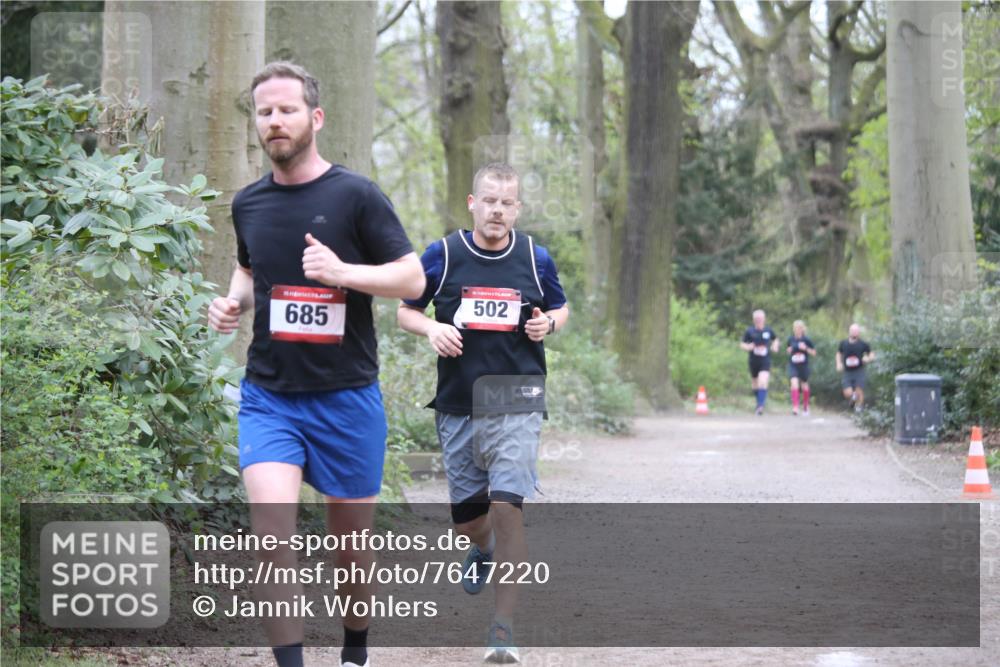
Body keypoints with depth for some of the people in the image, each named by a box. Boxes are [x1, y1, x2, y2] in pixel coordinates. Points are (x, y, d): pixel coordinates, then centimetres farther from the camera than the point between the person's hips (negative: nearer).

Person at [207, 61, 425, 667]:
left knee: (352, 535, 10)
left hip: (347, 396, -2)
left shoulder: (356, 196, -6)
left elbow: (412, 279, -5)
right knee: (272, 525, -18)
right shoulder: (249, 204, 8)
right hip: (269, 395, 2)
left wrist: (342, 270, -21)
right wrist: (234, 302, 4)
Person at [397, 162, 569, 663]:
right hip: (457, 405, 2)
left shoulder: (536, 259, 2)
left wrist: (548, 323, -5)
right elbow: (405, 310, 8)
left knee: (507, 505, -15)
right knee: (465, 513, 10)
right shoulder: (442, 255, -1)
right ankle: (483, 549, 50)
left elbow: (560, 309, 17)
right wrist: (431, 329, -13)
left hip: (516, 405, -1)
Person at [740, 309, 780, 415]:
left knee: (763, 382, -20)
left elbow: (775, 339, 21)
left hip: (765, 362, -1)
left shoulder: (768, 330, 2)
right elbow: (742, 344, 4)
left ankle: (760, 406, -25)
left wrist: (775, 346, 1)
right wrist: (748, 347, -18)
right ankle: (759, 402, 38)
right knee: (755, 384, 13)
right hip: (753, 362, 1)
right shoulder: (749, 331, -2)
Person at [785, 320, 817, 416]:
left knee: (804, 386, 12)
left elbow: (814, 352, 0)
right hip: (793, 366, 1)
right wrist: (789, 350, -4)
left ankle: (805, 407, 33)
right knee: (794, 383, -20)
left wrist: (806, 348, -17)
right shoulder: (791, 339, 2)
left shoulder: (806, 340, -5)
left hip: (804, 366, -1)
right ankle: (795, 407, -24)